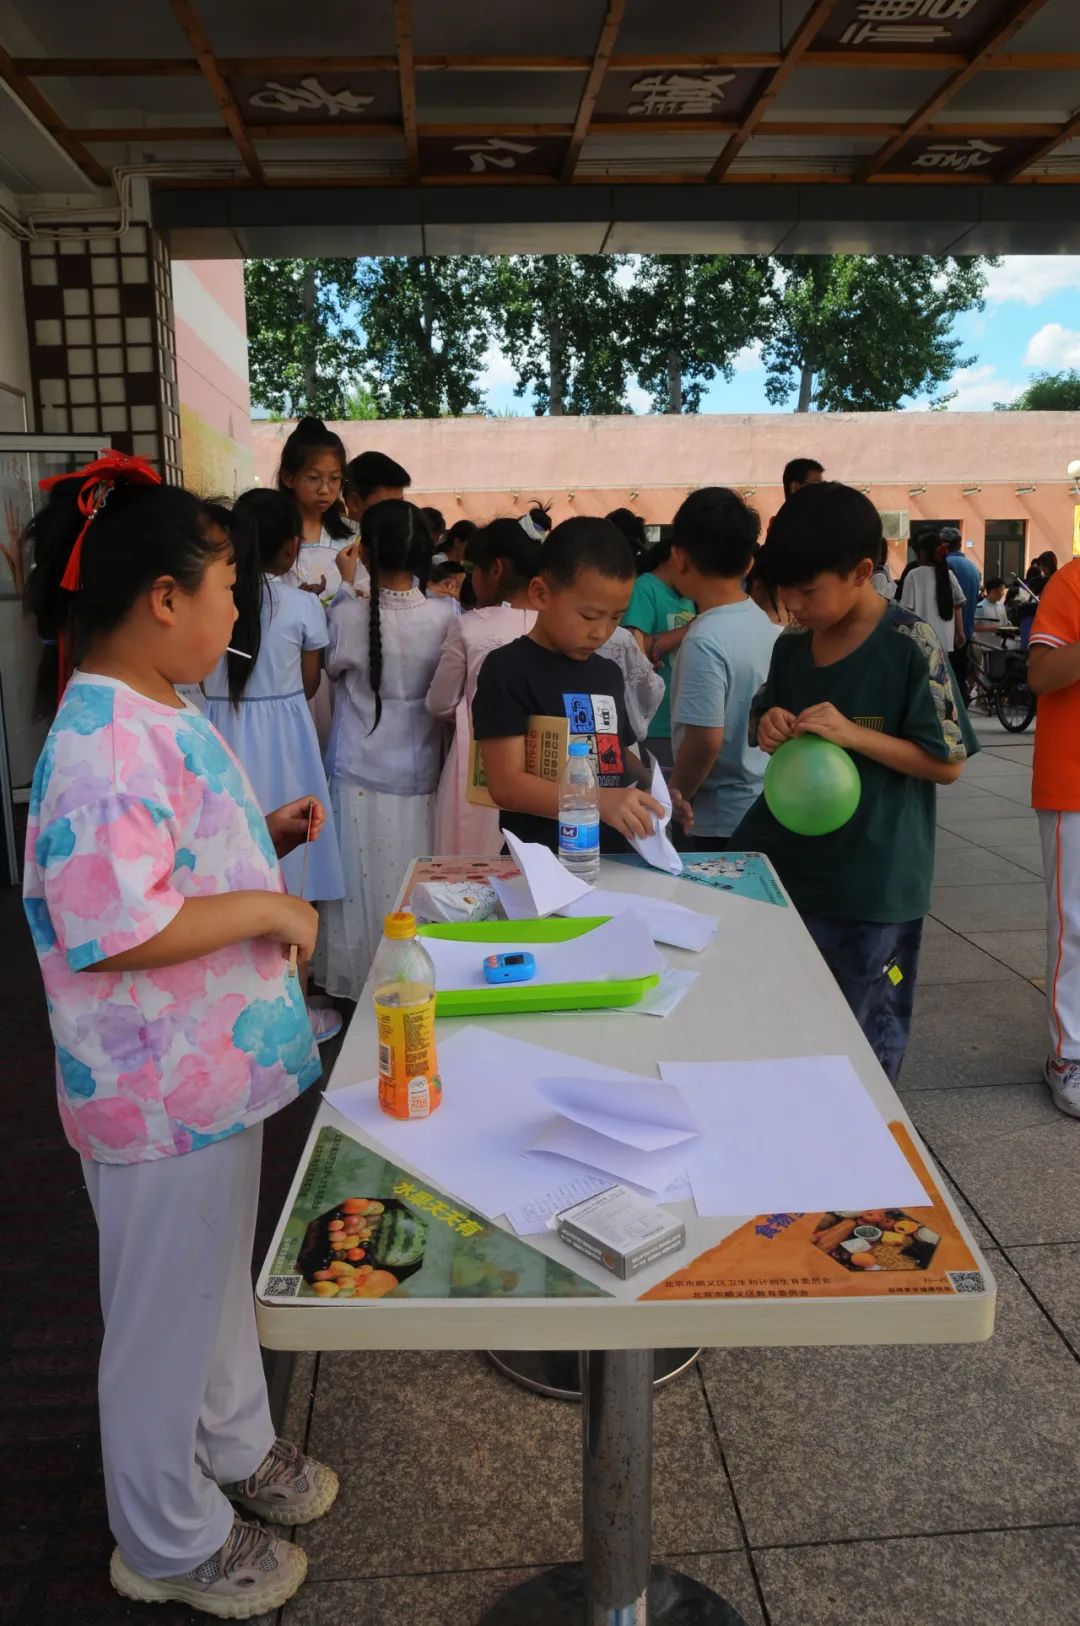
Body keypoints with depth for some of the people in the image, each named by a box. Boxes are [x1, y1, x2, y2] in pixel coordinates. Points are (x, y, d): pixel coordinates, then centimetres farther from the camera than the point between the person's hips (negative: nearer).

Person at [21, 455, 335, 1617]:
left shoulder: (156, 717, 6)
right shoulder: (102, 742, -27)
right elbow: (114, 930, -33)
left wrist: (265, 837, 4)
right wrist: (269, 909, -24)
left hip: (216, 1063, 10)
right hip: (160, 1094, -9)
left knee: (219, 1273, 27)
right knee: (167, 1312, 13)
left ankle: (232, 1445, 51)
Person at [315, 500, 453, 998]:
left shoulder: (348, 615, -16)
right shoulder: (445, 615, -11)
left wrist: (346, 586, 8)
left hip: (360, 775, -1)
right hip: (419, 776, 1)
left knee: (364, 887, 11)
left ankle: (359, 985, 22)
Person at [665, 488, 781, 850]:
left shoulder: (705, 642, -22)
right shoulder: (768, 625, 2)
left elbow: (705, 740, -23)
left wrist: (676, 794, -9)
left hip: (722, 820, -8)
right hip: (766, 806, 8)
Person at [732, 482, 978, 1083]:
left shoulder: (913, 647, -13)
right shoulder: (791, 645, 4)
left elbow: (948, 763, -11)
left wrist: (853, 734, -22)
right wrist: (770, 728, -6)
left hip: (872, 880, -5)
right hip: (787, 863, 5)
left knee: (868, 1034, 11)